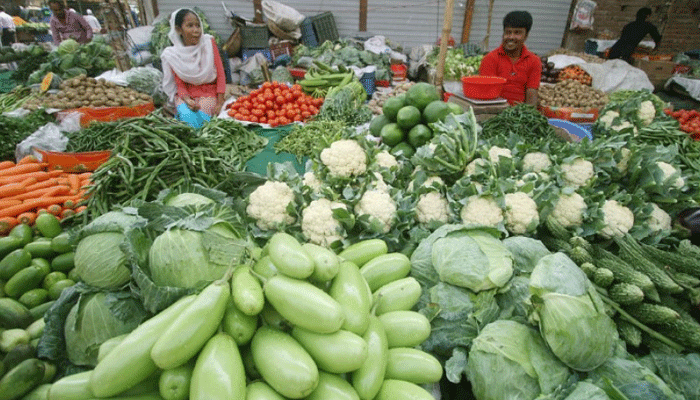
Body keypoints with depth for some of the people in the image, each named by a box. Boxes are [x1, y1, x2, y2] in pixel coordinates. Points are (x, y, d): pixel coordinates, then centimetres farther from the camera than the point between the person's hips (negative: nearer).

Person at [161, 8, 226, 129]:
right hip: (186, 93, 0)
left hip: (208, 92, 0)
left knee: (202, 119, -28)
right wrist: (187, 100, -24)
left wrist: (219, 103, -13)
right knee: (187, 117, -30)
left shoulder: (208, 42, -4)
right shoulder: (172, 54, -4)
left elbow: (220, 73, -4)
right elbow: (179, 84, 0)